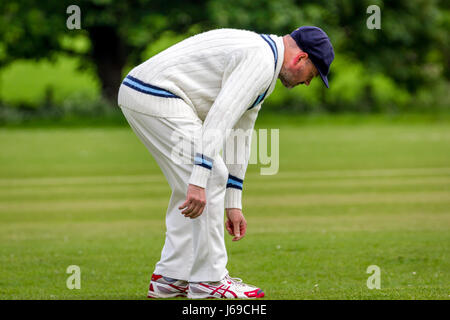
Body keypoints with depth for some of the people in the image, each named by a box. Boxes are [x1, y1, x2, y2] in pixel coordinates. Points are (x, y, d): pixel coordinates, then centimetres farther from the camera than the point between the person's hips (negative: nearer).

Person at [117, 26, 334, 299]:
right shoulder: (261, 61, -13)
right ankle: (208, 279, -2)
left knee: (191, 188, 16)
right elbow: (219, 118, -24)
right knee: (209, 180, -9)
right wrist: (199, 180, -29)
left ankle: (170, 278, 17)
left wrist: (233, 203, 24)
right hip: (158, 98, -11)